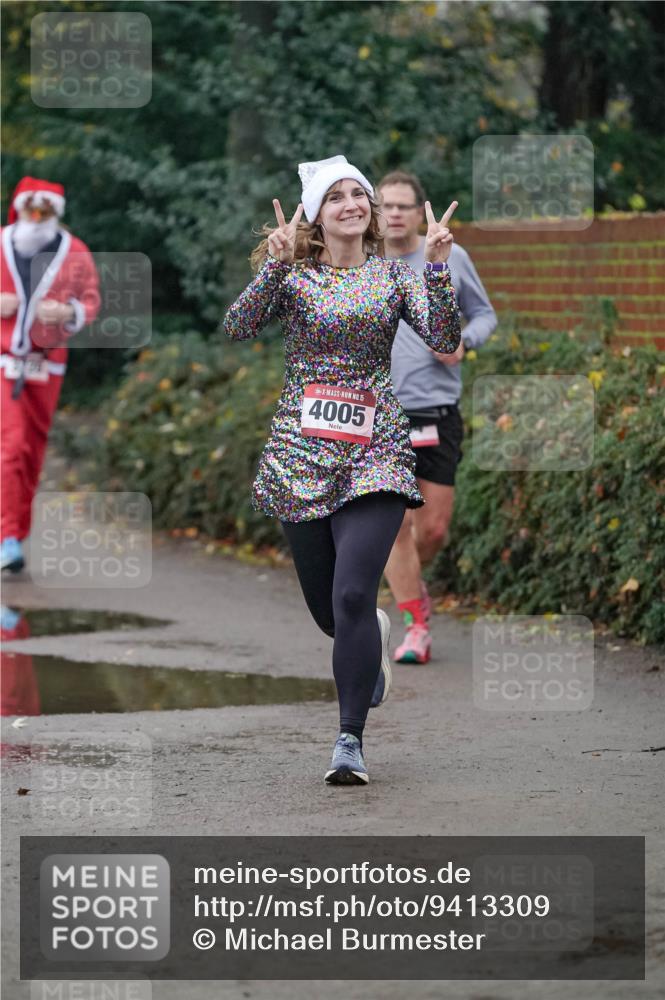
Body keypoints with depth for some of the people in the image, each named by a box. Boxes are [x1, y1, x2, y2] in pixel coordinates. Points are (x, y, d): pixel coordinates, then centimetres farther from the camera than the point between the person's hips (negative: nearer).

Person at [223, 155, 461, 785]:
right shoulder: (292, 274, 4)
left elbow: (444, 340, -7)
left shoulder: (394, 275, 5)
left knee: (353, 596, -17)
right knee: (327, 610, 10)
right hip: (300, 451, 2)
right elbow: (237, 328, -11)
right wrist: (274, 265, -22)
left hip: (373, 452, -1)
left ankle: (350, 740, -9)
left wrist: (436, 265, -18)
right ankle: (372, 640, 47)